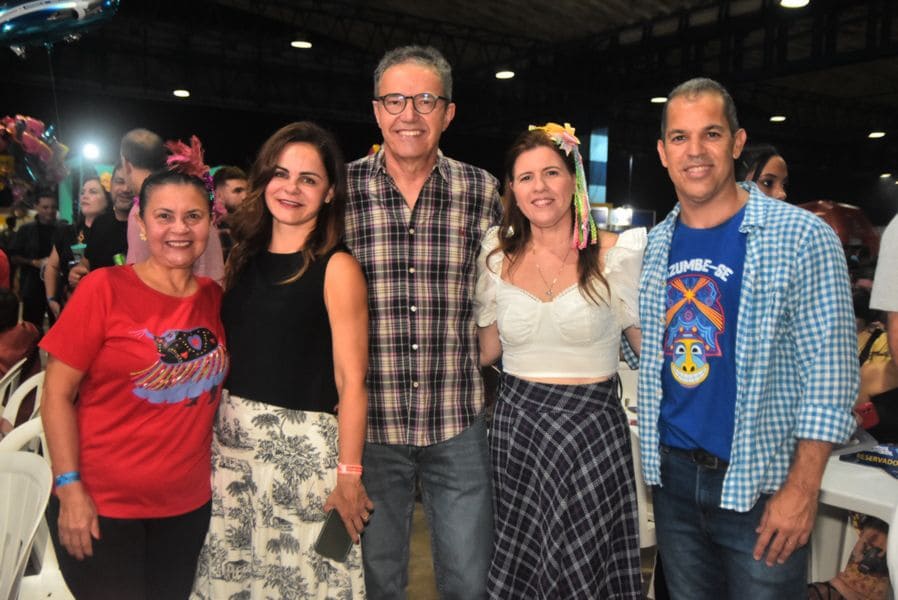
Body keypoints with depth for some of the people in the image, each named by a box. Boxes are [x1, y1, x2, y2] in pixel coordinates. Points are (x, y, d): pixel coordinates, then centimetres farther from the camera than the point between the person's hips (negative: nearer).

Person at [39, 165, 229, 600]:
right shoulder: (104, 288, -11)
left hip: (188, 505, 4)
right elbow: (57, 395, -10)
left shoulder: (214, 297, 1)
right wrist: (69, 487, -14)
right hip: (100, 506, -4)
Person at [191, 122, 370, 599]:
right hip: (231, 439, 6)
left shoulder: (336, 268, -10)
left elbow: (350, 380, -13)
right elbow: (226, 356, 13)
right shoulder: (243, 259, 8)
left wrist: (348, 474, -15)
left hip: (304, 446, -5)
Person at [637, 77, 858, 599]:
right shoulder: (657, 245, 4)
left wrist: (802, 488, -16)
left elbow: (829, 373, -12)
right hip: (673, 475, 5)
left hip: (759, 485, -4)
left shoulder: (801, 238, -11)